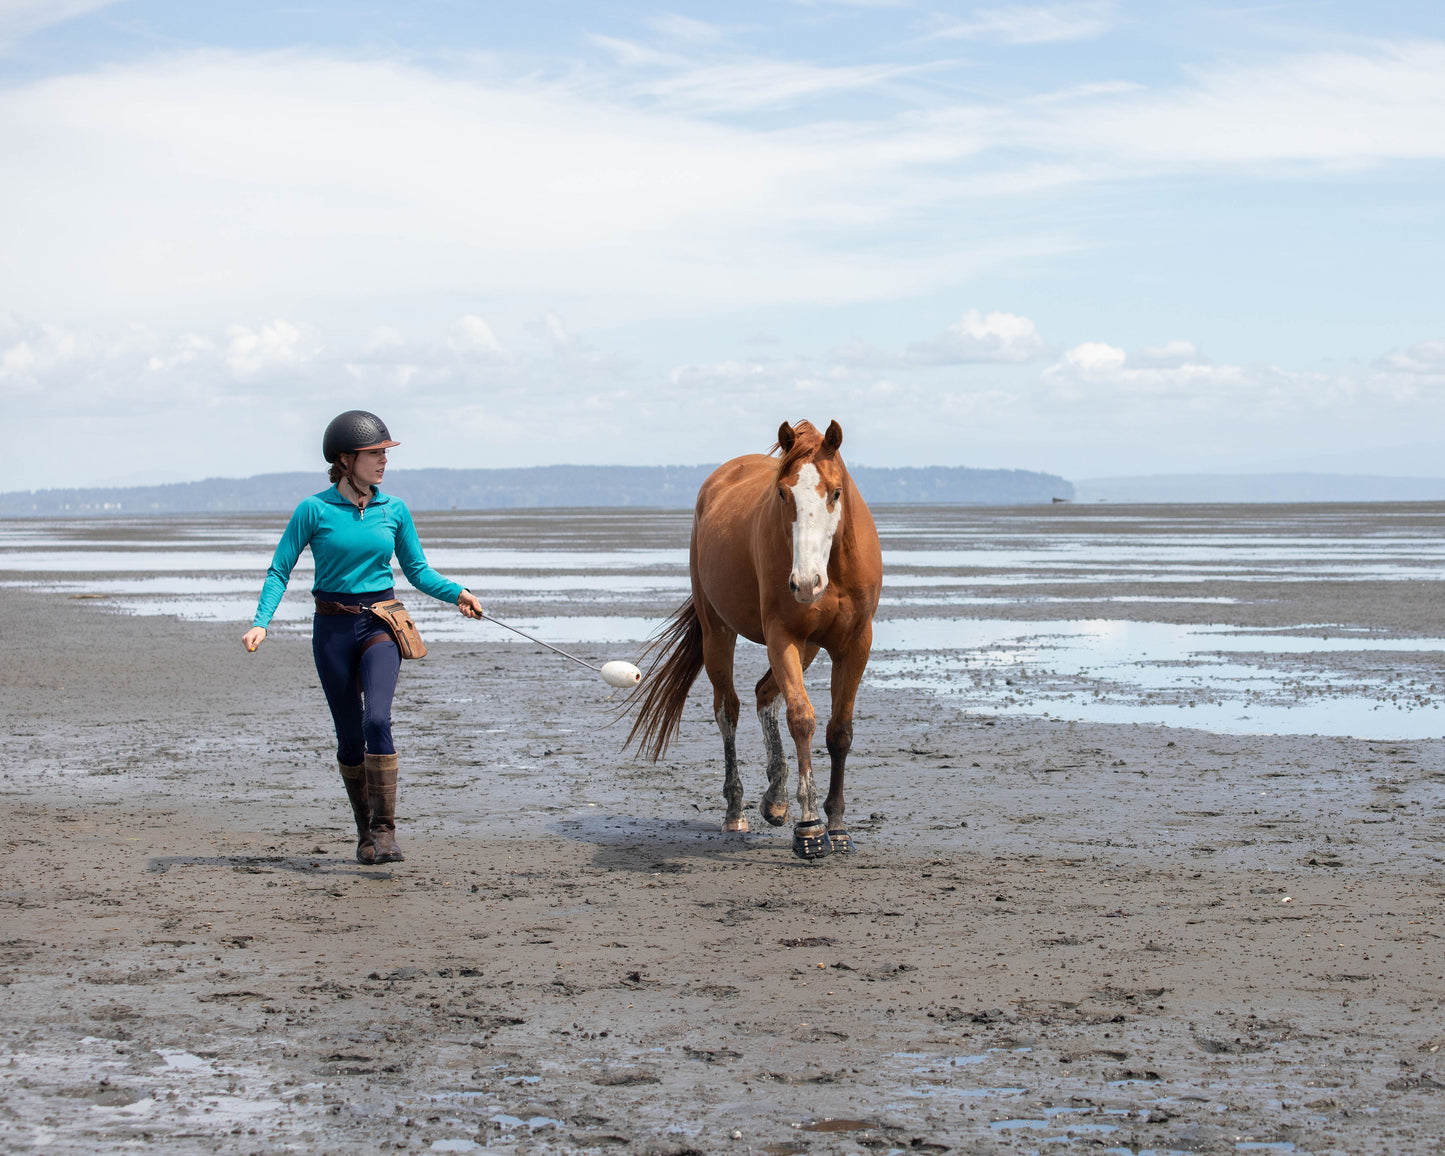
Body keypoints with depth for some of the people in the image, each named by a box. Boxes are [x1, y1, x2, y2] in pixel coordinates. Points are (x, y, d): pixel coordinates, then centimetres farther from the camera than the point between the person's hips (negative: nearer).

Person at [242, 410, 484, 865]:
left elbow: (417, 570, 11)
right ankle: (365, 831, 21)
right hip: (333, 627, -1)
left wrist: (456, 593, -7)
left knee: (377, 719, -20)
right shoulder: (315, 511, -5)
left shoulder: (394, 511, 3)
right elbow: (280, 570, -2)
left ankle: (385, 830, -18)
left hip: (380, 623, 1)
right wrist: (261, 622, -15)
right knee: (350, 736, 5)